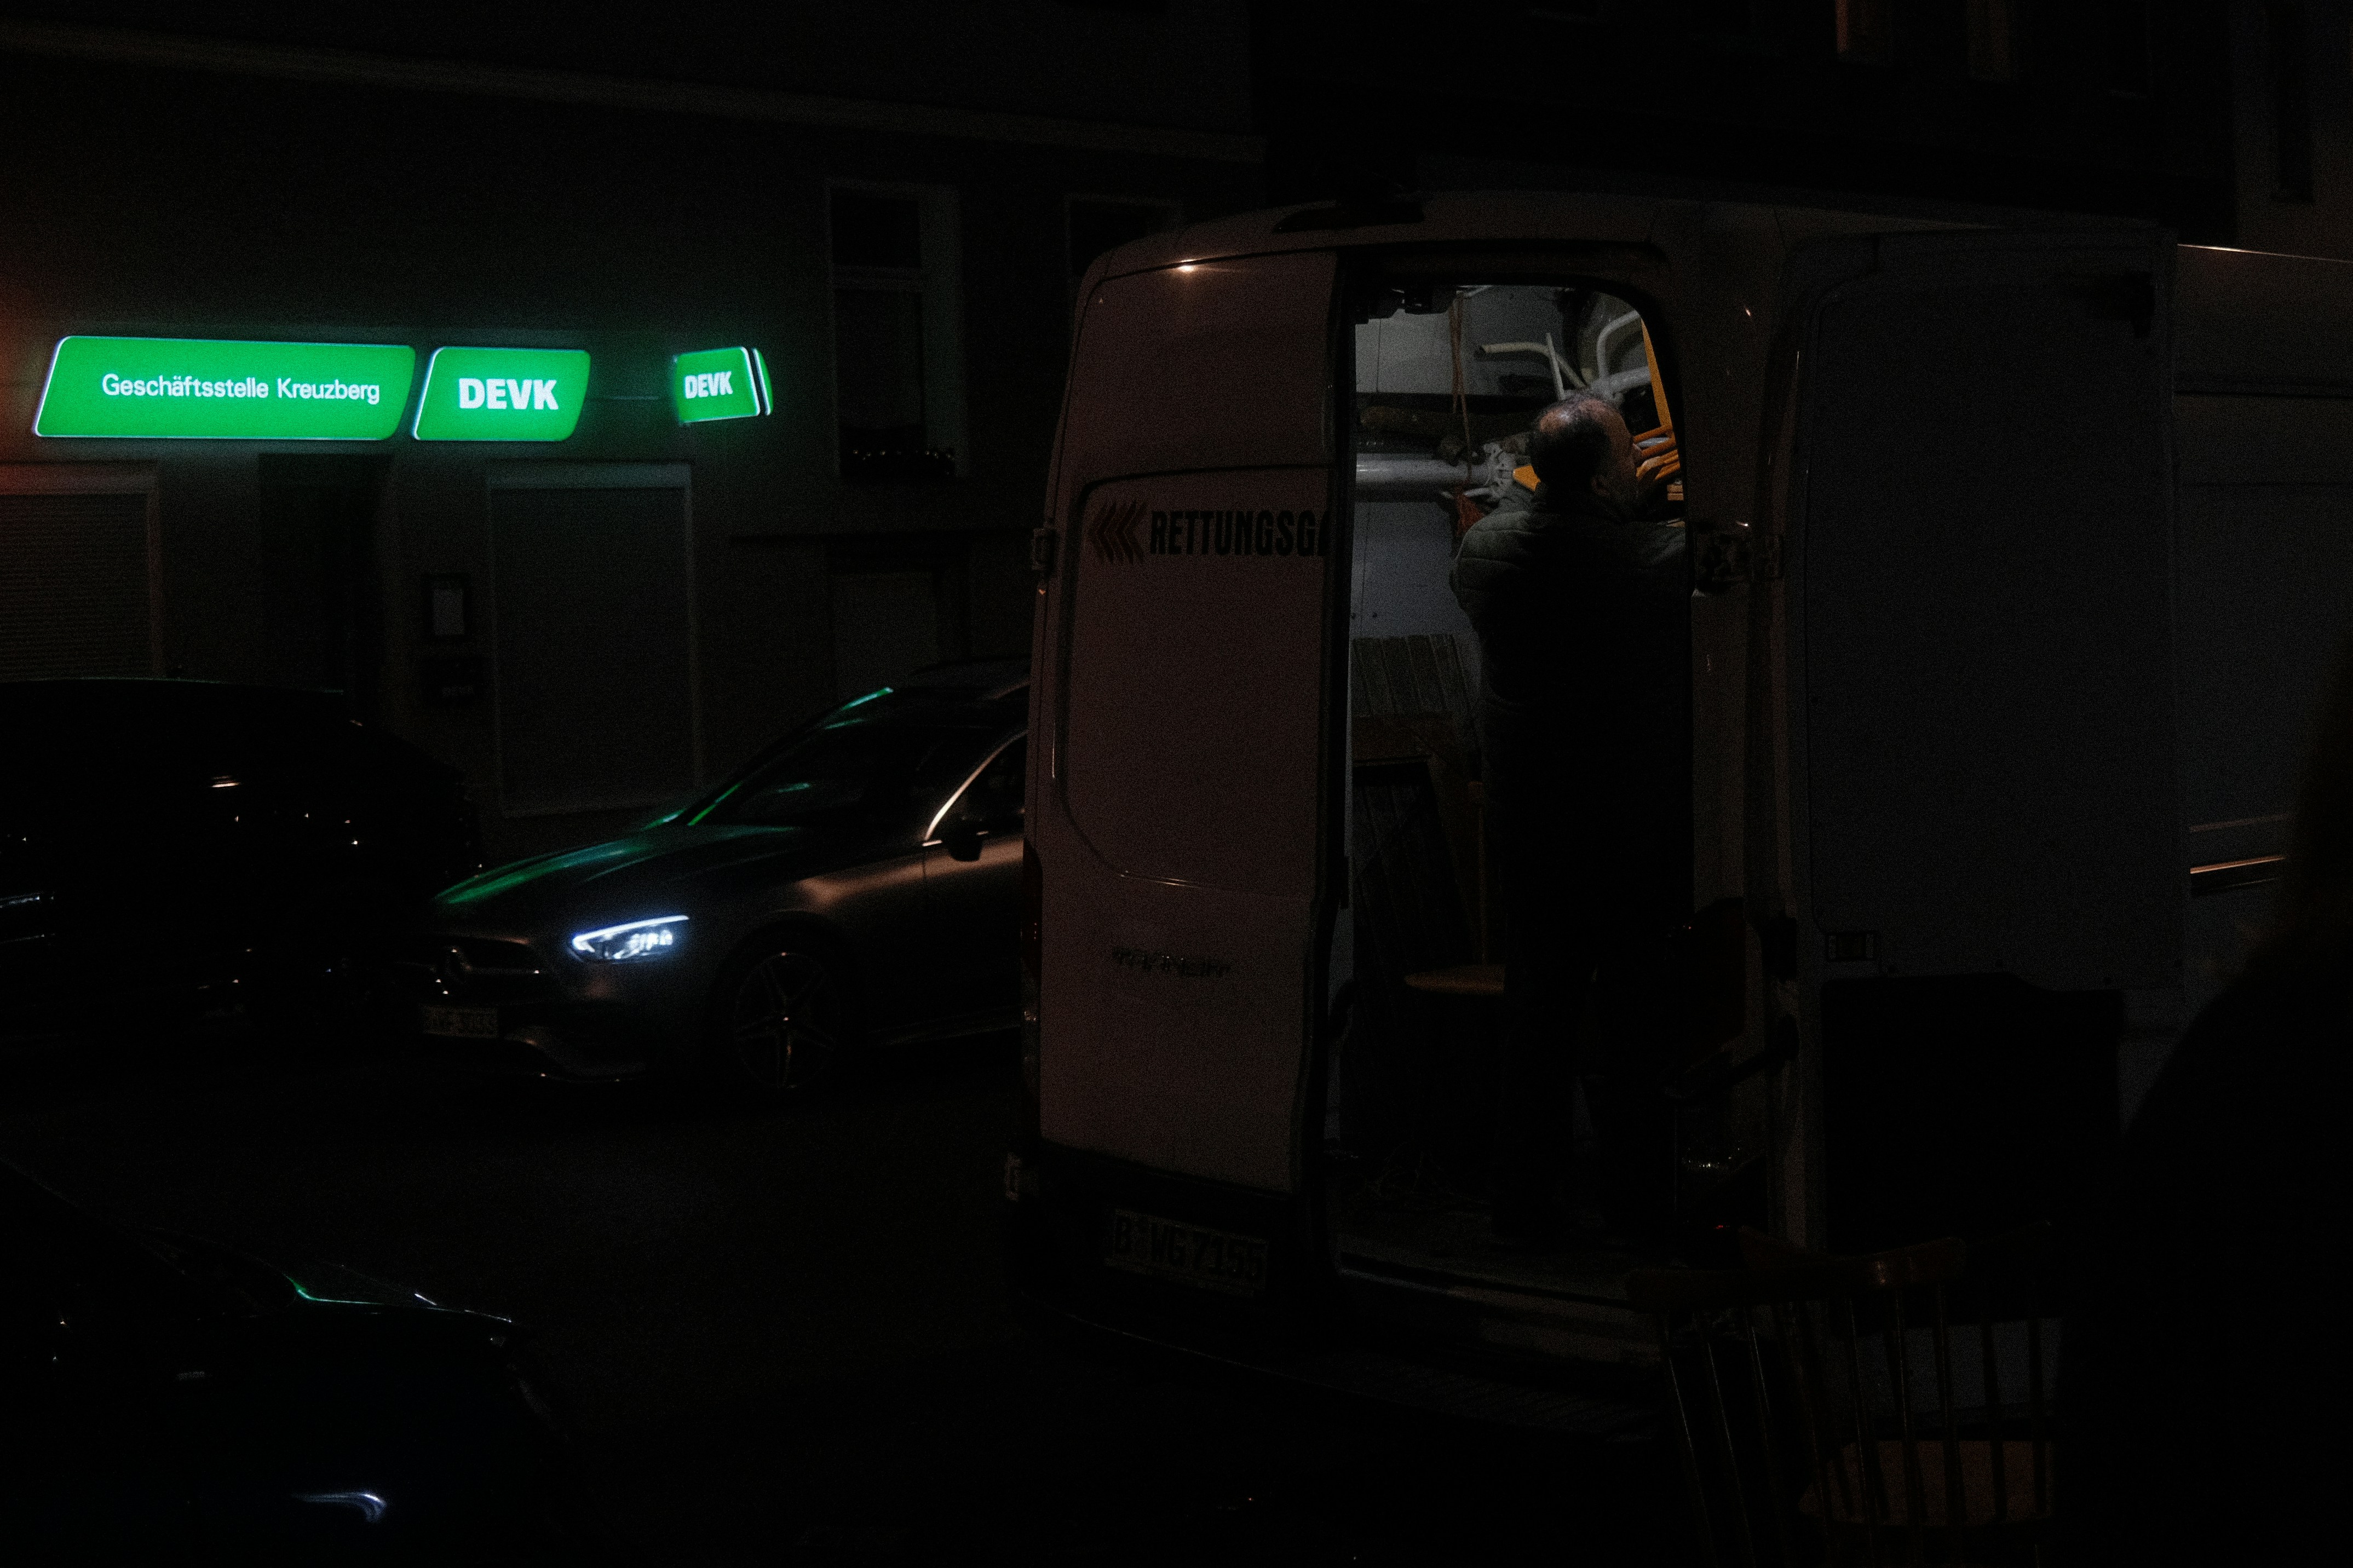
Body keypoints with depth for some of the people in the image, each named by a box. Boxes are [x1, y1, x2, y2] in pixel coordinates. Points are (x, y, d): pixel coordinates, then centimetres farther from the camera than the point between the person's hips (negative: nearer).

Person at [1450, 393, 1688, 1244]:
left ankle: (1524, 1202, 16)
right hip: (1641, 824, -4)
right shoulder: (1663, 559, -21)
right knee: (1633, 1010, 8)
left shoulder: (1484, 545, -5)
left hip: (1526, 822, 4)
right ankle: (1636, 1197, 16)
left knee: (1534, 1009, 12)